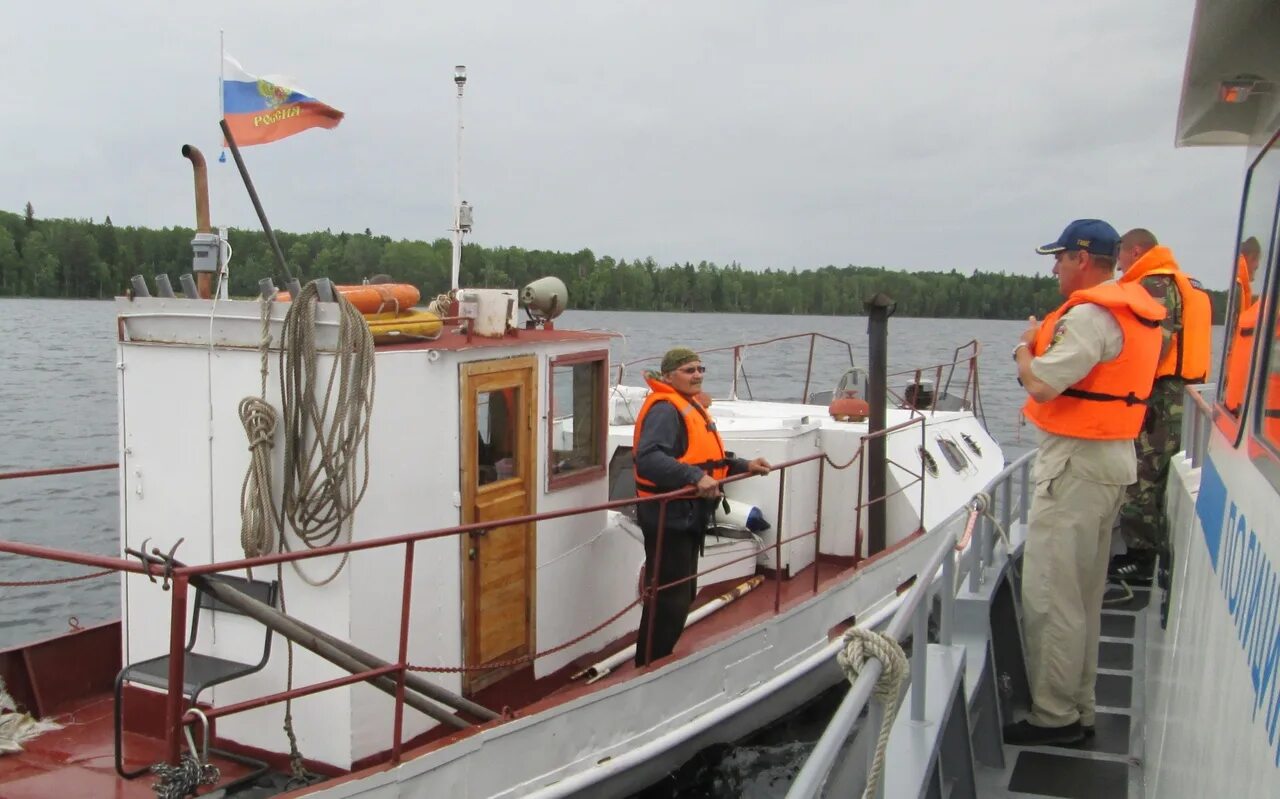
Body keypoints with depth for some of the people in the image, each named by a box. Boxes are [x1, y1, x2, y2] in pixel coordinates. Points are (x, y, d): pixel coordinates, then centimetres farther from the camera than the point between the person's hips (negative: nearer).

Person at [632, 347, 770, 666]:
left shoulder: (690, 407, 17)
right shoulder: (665, 409, -18)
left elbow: (707, 458, 24)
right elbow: (649, 458, -34)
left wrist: (744, 466, 13)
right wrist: (695, 477, -41)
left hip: (687, 517, 11)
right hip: (668, 518, -11)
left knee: (684, 595, 21)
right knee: (669, 600, -7)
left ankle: (660, 661, 35)